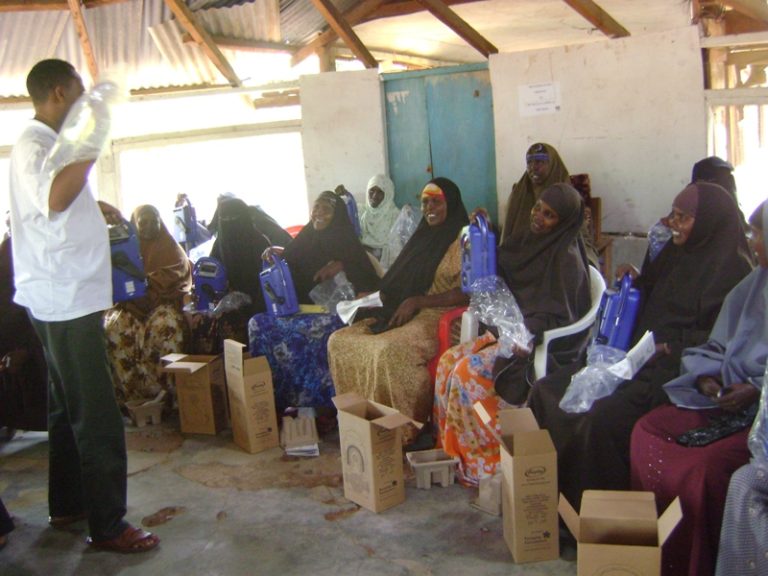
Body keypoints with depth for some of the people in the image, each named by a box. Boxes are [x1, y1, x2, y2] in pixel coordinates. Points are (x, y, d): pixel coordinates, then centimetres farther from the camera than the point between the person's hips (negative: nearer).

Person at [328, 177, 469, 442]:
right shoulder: (423, 237, 19)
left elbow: (466, 292, -16)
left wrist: (417, 302, -20)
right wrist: (377, 296, 0)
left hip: (441, 316, -8)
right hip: (406, 314, 8)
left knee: (390, 350, -36)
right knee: (340, 340, -7)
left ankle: (408, 429, -18)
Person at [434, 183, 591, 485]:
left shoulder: (567, 259, -16)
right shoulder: (533, 244, 9)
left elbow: (557, 318, -18)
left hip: (545, 346, -9)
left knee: (467, 371, -22)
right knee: (449, 359, -7)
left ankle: (482, 459, -6)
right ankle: (452, 448, 1)